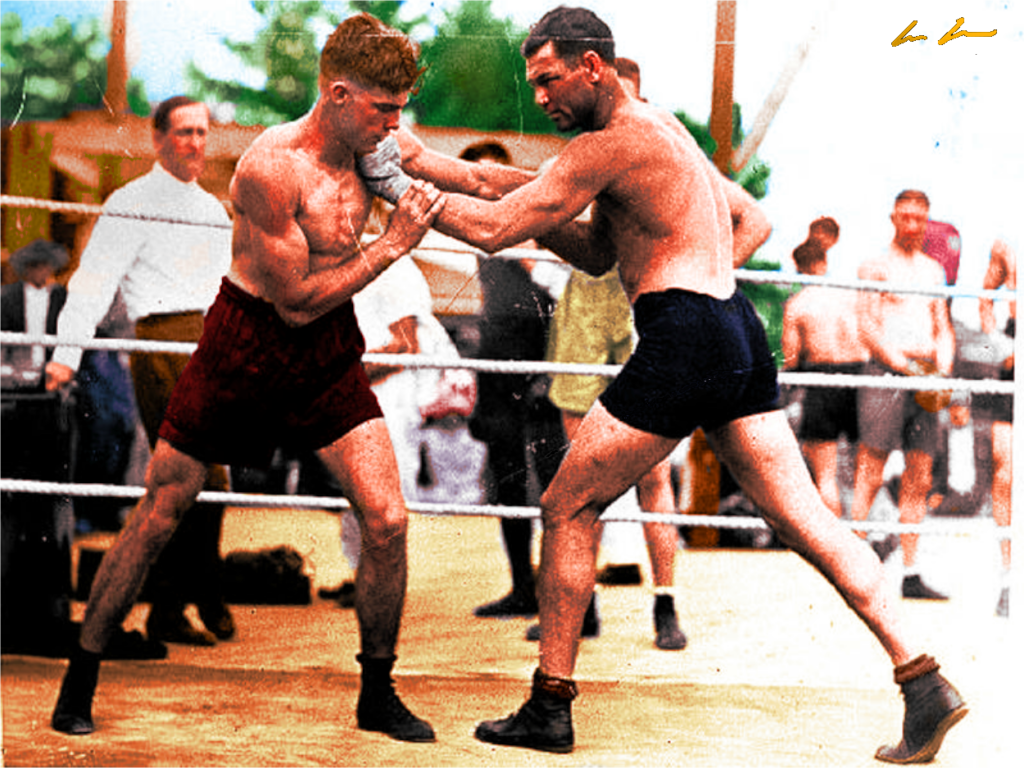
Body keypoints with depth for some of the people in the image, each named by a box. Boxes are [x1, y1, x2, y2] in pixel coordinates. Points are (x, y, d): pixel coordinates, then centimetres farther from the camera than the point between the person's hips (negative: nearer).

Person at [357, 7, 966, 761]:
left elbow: (492, 227, -10)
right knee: (804, 516, 4)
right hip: (739, 336, 9)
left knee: (568, 508, 4)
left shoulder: (610, 142, -7)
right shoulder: (664, 131, 22)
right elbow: (753, 223, 32)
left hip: (683, 342, -9)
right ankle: (923, 680, -5)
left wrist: (399, 184, 0)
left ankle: (551, 707, 8)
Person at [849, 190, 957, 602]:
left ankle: (912, 575, 5)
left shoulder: (933, 270, 20)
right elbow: (867, 326, -6)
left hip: (924, 375, 6)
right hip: (885, 370, -6)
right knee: (870, 473, -11)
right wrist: (902, 364, -16)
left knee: (919, 480, 3)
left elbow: (943, 328, 20)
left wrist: (943, 366, 1)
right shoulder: (875, 267, 2)